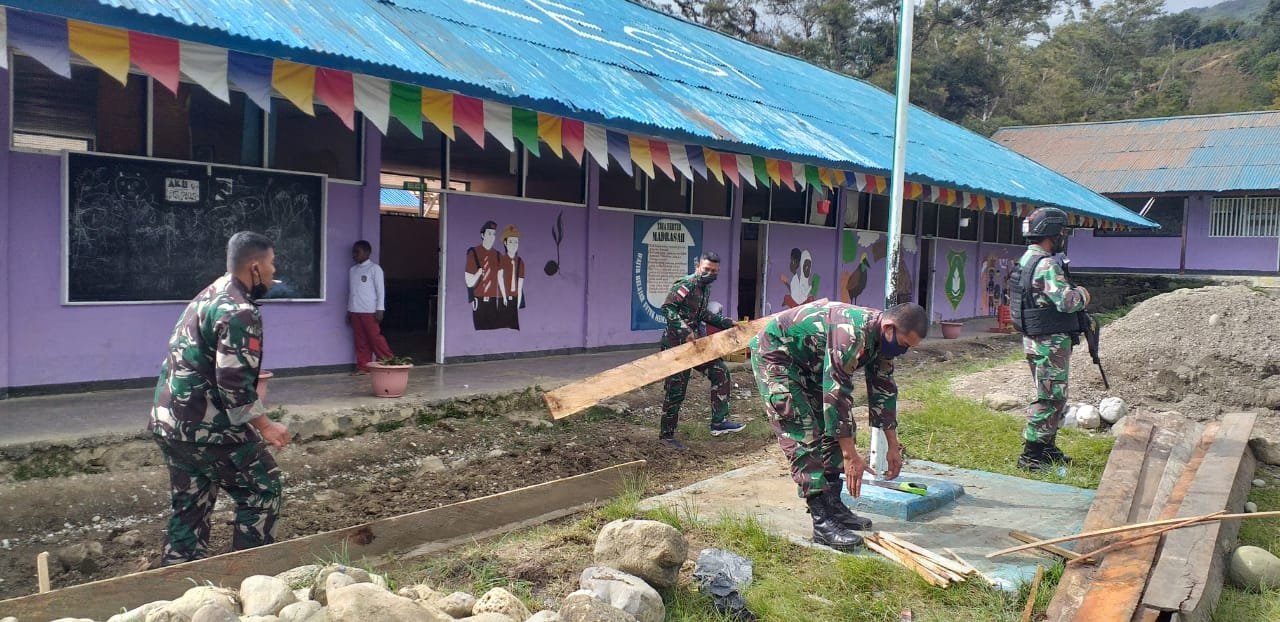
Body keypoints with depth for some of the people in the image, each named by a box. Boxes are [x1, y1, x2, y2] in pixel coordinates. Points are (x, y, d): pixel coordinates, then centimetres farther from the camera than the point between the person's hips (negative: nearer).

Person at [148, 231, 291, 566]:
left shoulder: (210, 295, 13)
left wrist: (250, 381, 30)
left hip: (167, 422, 9)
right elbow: (234, 385, -23)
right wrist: (263, 425, -13)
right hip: (205, 428, -9)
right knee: (262, 487, 6)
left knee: (190, 507, 16)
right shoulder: (239, 312, -18)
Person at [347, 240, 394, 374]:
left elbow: (380, 289, -6)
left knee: (375, 338, -6)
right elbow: (352, 292, 18)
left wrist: (380, 309, -12)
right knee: (360, 341, 6)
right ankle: (363, 367, 9)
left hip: (369, 311, -6)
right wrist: (349, 310, 14)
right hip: (355, 311, 6)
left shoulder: (374, 268, -3)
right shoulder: (352, 270, 14)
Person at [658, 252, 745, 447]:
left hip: (696, 342, 9)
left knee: (720, 372, 7)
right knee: (675, 391, -1)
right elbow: (667, 307, -25)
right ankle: (666, 434, 13)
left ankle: (719, 422, 12)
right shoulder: (686, 284, -16)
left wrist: (726, 323, 19)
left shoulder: (704, 288, 13)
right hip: (677, 345, -9)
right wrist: (685, 331, -32)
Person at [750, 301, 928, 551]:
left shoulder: (881, 337, -4)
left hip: (808, 363, 10)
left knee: (833, 427, 7)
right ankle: (822, 522, -15)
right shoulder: (851, 333, -34)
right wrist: (850, 456, -31)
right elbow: (836, 394, -34)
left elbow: (883, 390, 7)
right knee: (804, 437, -16)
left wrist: (893, 446, 10)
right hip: (774, 354, -10)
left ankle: (833, 504, 15)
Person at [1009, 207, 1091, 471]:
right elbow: (1066, 301, -25)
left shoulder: (1026, 261, 13)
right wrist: (1082, 294, -5)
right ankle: (1030, 455, -2)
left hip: (1035, 340, 10)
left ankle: (1047, 448, 28)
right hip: (1050, 342, -10)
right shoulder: (1046, 265, -20)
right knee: (1049, 399, -5)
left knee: (1055, 397, 19)